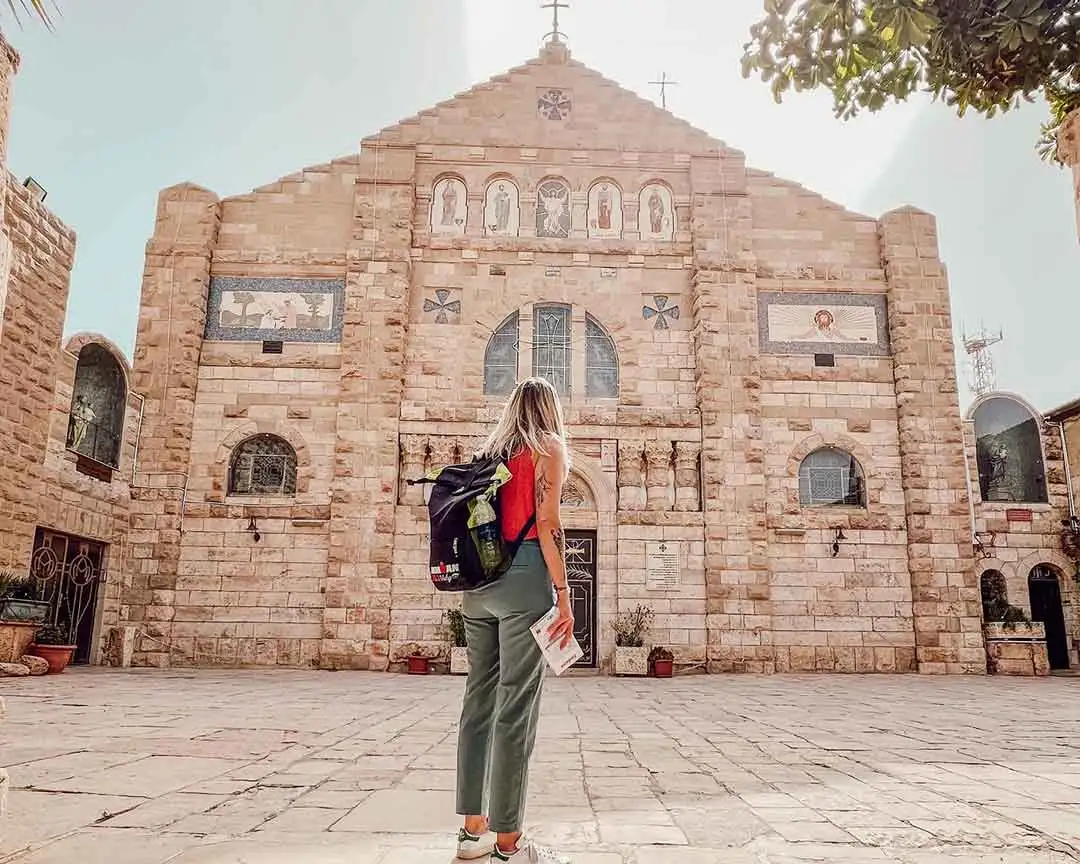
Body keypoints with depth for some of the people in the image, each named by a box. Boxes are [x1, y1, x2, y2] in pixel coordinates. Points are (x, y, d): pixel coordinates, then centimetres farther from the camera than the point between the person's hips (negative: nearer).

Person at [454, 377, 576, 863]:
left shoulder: (490, 451, 19)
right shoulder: (549, 446, 2)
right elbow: (546, 523, -9)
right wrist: (563, 595, -9)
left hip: (478, 580, 7)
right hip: (523, 576, -6)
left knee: (479, 698, 10)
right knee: (516, 707, -4)